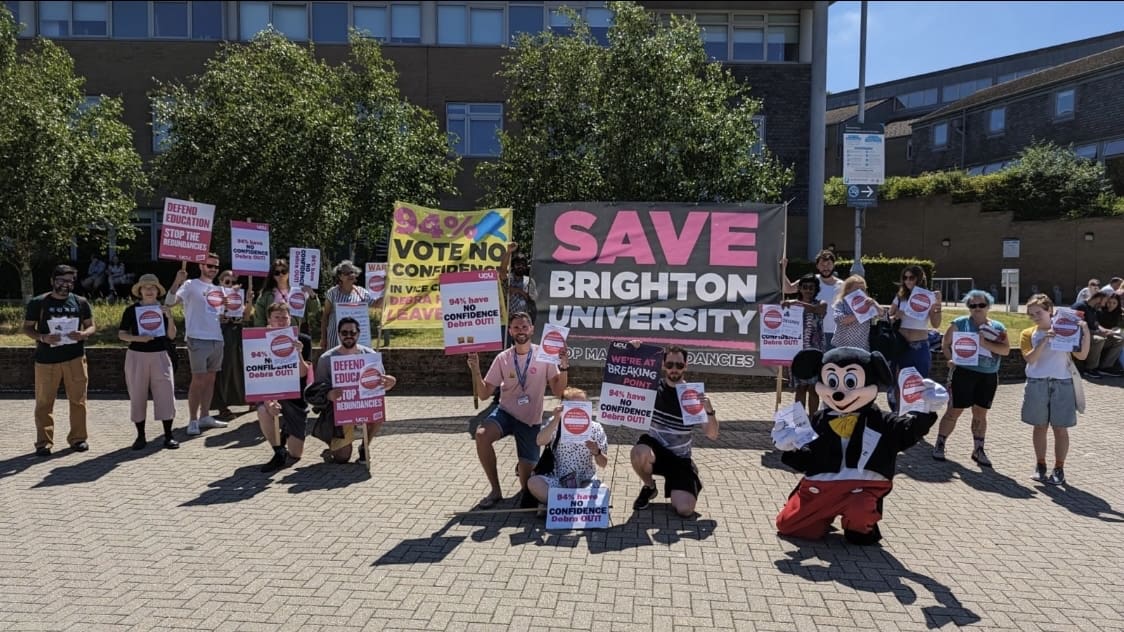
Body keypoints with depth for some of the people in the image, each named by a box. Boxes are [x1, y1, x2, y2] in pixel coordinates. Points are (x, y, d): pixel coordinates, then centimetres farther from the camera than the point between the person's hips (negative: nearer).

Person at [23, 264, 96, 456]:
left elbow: (91, 326, 12)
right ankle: (44, 442, 10)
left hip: (75, 358, 2)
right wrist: (42, 337, -15)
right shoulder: (38, 303, 1)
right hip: (46, 360, -1)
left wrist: (83, 334, -11)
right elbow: (27, 328, 5)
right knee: (44, 402, 2)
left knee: (78, 400, 5)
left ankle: (78, 438, 16)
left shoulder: (80, 302, 7)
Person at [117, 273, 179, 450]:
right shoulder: (131, 310, 2)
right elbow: (121, 334, 2)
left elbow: (171, 336, 2)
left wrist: (169, 317, -12)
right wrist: (137, 338, -16)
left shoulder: (164, 309, 7)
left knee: (165, 394, -4)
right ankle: (140, 436, 16)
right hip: (136, 356, 0)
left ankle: (168, 436, 3)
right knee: (137, 396, 5)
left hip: (160, 356, 1)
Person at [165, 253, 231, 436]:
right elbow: (169, 302, -16)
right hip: (198, 339, -7)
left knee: (210, 379, 11)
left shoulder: (218, 290, 16)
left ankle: (204, 417, 20)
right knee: (198, 381, -6)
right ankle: (193, 421, 1)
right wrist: (177, 282, -31)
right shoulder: (191, 285, -4)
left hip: (217, 339, 7)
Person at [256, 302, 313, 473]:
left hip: (296, 397, 0)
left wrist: (298, 354, -33)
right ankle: (279, 452, -12)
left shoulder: (303, 340, -9)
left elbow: (302, 373, -15)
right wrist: (267, 400, -29)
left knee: (295, 456, -2)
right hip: (273, 393, 1)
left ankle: (286, 431, 35)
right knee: (264, 411, -38)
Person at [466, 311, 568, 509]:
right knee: (481, 435, -33)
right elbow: (483, 394, -4)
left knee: (526, 483, -2)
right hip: (506, 413, 1)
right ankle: (496, 490, -14)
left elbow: (558, 391, -9)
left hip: (531, 421, -1)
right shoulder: (502, 358, -4)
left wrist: (564, 367, -24)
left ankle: (524, 465, 38)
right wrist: (475, 371, -20)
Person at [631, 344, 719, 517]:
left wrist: (709, 411, -28)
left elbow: (712, 436, -8)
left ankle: (676, 489, 18)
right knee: (640, 452, -36)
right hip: (655, 449, 1)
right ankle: (649, 487, -2)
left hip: (680, 458, 0)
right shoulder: (652, 387, -5)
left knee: (685, 509, -20)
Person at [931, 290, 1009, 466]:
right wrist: (951, 359, -11)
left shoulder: (998, 327, 9)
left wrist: (986, 344, -16)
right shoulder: (960, 323, 2)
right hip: (964, 373, -3)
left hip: (989, 377, 3)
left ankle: (978, 450, 20)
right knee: (954, 411, 0)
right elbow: (945, 343, 4)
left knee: (980, 414, 10)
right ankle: (939, 444, 11)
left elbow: (1006, 350, -1)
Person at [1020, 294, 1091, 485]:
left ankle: (1059, 469, 13)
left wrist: (1086, 333, -10)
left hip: (1062, 384, 0)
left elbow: (1081, 356, -1)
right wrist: (1045, 340, -21)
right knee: (1040, 426, 8)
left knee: (1060, 428, 3)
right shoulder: (1028, 334, 3)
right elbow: (1029, 358, -12)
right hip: (1037, 384, 0)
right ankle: (1040, 466, 19)